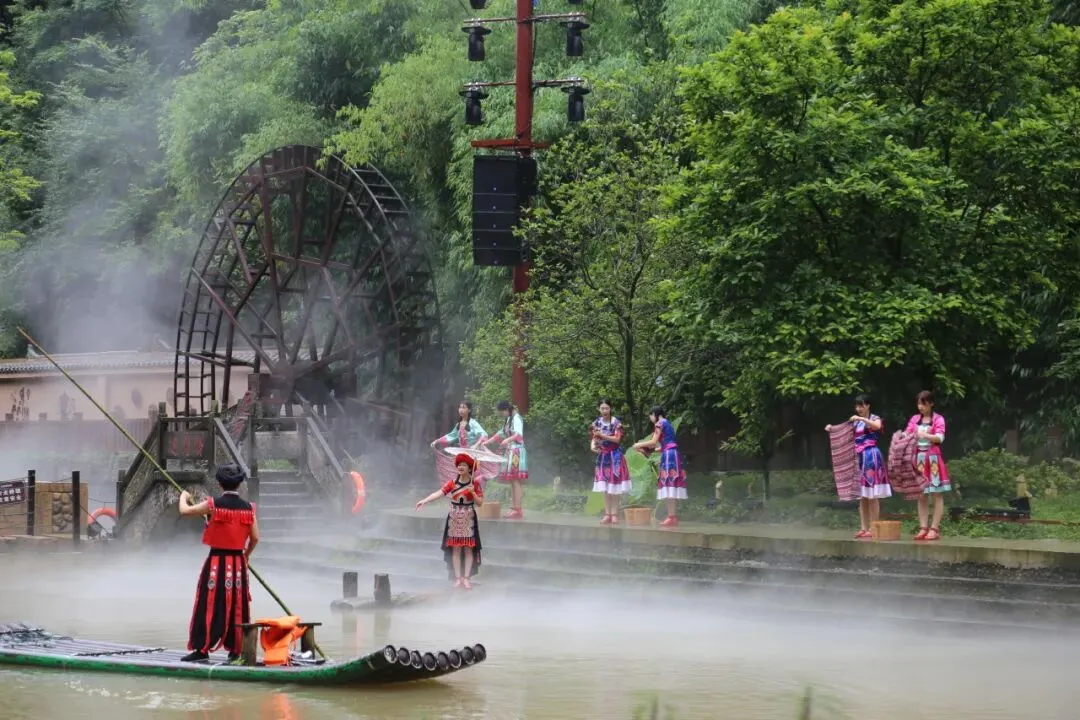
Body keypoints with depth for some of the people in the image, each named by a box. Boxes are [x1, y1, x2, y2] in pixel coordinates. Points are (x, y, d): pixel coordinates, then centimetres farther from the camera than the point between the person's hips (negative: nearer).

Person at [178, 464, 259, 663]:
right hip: (238, 564, 3)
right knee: (237, 607, 10)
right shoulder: (248, 508, 0)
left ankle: (202, 649, 0)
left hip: (216, 561, -3)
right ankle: (236, 649, 12)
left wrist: (184, 496, 21)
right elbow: (255, 538, 3)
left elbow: (184, 510, -1)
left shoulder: (213, 504, -9)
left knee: (209, 606, 1)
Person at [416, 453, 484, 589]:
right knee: (455, 548, 1)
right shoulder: (452, 483, 0)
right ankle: (458, 578, 9)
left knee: (468, 548, -1)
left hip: (468, 520, -1)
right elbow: (438, 493, -12)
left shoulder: (474, 484, -2)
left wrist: (473, 492, -19)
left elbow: (480, 503, -3)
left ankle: (466, 578, 7)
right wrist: (424, 501, -26)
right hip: (454, 519, 1)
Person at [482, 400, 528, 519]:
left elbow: (519, 434, -25)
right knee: (512, 482, 7)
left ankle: (517, 510, -14)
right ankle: (514, 508, 6)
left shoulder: (516, 419, -10)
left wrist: (508, 440, -41)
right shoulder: (508, 420, 19)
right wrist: (487, 442, 22)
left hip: (516, 451, -10)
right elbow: (501, 434, 28)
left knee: (515, 481, -12)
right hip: (509, 451, 10)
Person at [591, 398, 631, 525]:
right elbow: (594, 439, 8)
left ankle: (614, 515, -5)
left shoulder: (616, 423, -8)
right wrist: (593, 446, -14)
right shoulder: (597, 423, 6)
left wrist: (602, 435, -22)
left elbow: (617, 439, -14)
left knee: (614, 488, -6)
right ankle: (607, 514, 5)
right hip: (602, 456, 4)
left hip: (614, 456, -4)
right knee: (605, 489, 3)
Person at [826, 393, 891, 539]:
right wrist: (832, 428, -2)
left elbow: (878, 426, -24)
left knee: (873, 496, -7)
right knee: (862, 496, 7)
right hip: (859, 458, 7)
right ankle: (864, 528, 9)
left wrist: (861, 419, -27)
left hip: (871, 457, -7)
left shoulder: (874, 419, -1)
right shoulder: (855, 422, 17)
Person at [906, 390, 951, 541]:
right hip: (918, 459, 5)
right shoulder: (914, 419, 12)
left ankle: (935, 528, -5)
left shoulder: (938, 419, -1)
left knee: (937, 495, -3)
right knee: (921, 495, 5)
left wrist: (925, 435, -30)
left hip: (933, 459, -5)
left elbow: (940, 437, -13)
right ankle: (923, 528, 7)